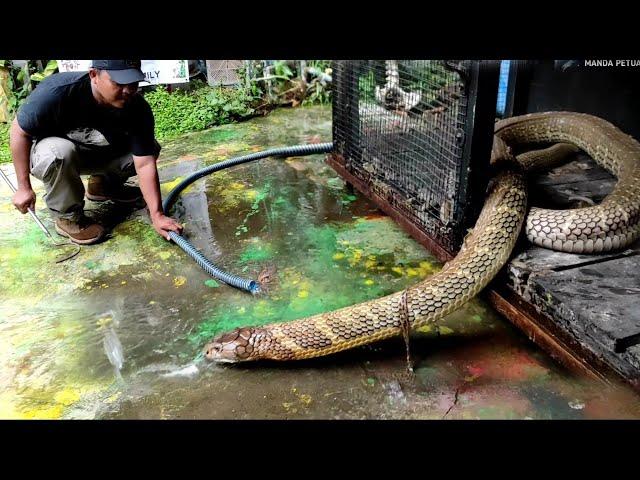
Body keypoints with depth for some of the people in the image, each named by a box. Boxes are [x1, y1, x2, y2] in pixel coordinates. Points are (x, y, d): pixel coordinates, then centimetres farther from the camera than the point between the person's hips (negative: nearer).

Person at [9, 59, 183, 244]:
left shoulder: (139, 109, -24)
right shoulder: (57, 91, -34)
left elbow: (144, 164, -24)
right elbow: (19, 130, -21)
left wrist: (157, 215, -31)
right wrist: (24, 187, -18)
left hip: (99, 153, 4)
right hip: (49, 152, -4)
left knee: (149, 148, -10)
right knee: (60, 152, -39)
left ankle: (102, 184, 14)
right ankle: (67, 217, -13)